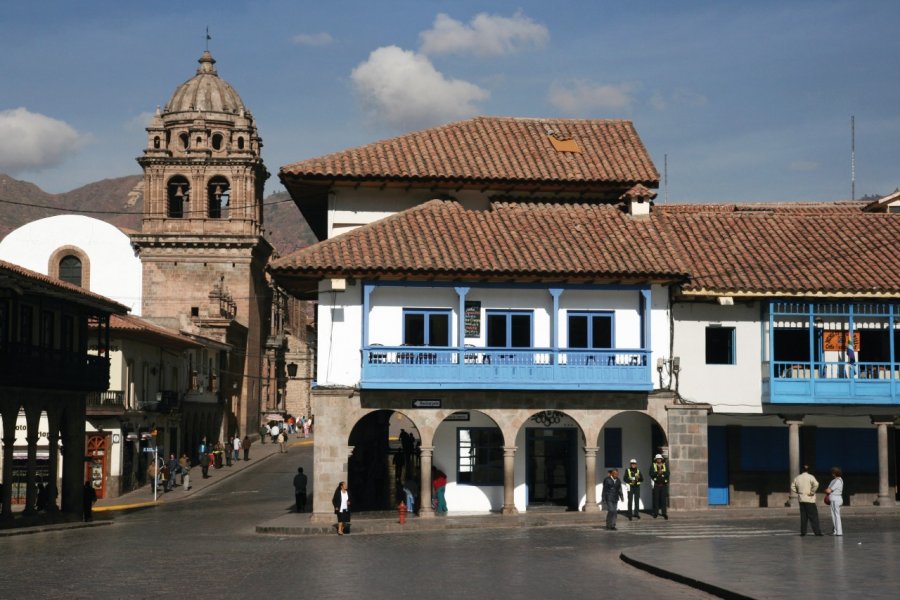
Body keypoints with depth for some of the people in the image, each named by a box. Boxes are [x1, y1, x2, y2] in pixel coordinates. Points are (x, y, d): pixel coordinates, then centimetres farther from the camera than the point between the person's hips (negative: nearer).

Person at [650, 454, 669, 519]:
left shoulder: (665, 465, 11)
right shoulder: (653, 466, 5)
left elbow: (667, 473, 1)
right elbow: (651, 474, -7)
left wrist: (662, 473, -15)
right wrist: (657, 473, -20)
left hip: (663, 485, 1)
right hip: (656, 485, -1)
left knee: (664, 499, -3)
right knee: (656, 499, -1)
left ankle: (664, 513, -1)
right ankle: (655, 513, 6)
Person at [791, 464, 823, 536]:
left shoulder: (798, 478, 7)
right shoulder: (810, 477, -9)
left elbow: (792, 487, 12)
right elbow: (816, 484, -25)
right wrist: (812, 492, -15)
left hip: (801, 499, 5)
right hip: (809, 499, -5)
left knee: (803, 516, 10)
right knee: (813, 516, -2)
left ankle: (803, 531, 9)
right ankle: (817, 531, -5)